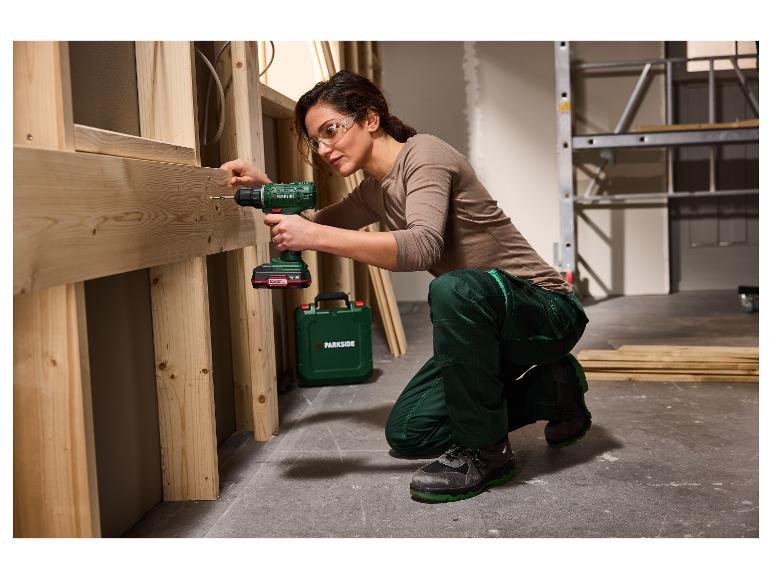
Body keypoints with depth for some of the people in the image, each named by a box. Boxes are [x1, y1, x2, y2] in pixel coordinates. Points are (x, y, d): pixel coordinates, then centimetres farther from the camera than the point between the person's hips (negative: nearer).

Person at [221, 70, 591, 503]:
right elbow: (320, 225, 25)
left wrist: (315, 236, -35)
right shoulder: (375, 191, 9)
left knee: (454, 289, -40)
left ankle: (485, 450, -19)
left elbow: (423, 246, -35)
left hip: (547, 308, -9)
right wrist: (264, 187, 9)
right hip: (484, 320, 9)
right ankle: (552, 390, 16)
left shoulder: (424, 153, -17)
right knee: (406, 434, 5)